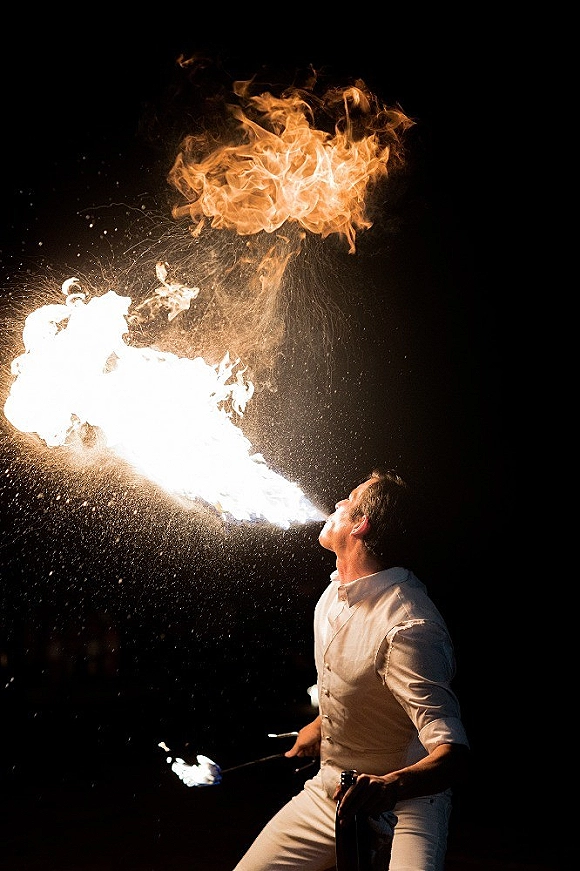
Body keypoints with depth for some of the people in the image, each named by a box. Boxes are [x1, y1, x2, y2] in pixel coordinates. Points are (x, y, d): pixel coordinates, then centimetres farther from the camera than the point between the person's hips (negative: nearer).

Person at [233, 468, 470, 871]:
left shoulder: (409, 624, -28)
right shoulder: (338, 589, 0)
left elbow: (455, 756, -33)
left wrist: (391, 785, -49)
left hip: (404, 804, -7)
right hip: (328, 790, 7)